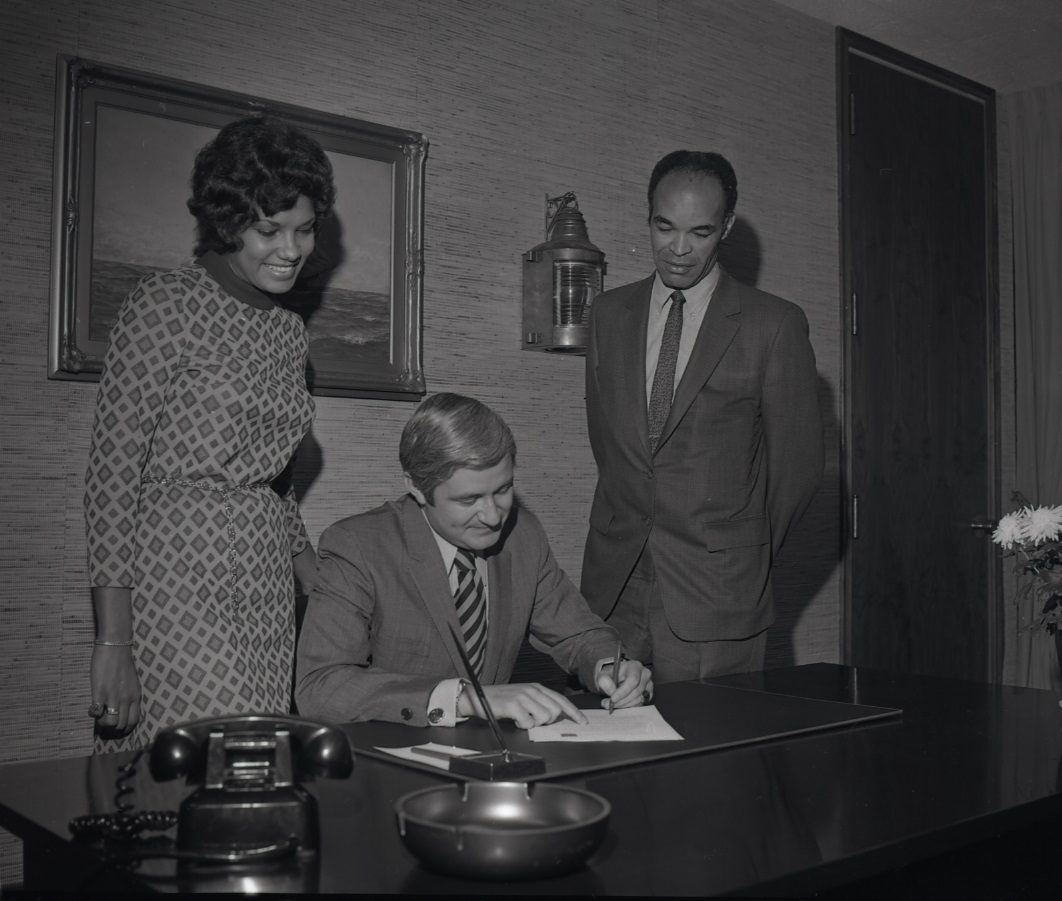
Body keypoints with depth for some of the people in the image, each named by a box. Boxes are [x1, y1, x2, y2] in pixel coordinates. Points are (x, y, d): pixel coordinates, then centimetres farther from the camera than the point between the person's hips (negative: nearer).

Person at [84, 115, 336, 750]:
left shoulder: (289, 331, 15)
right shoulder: (165, 307, -6)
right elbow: (112, 473, -9)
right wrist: (114, 638, -14)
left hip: (266, 591, 6)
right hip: (175, 584, -6)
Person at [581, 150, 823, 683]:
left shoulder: (774, 325, -3)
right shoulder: (609, 313, 10)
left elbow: (798, 463, 2)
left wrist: (748, 556, 10)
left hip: (716, 596, -3)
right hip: (614, 585, 3)